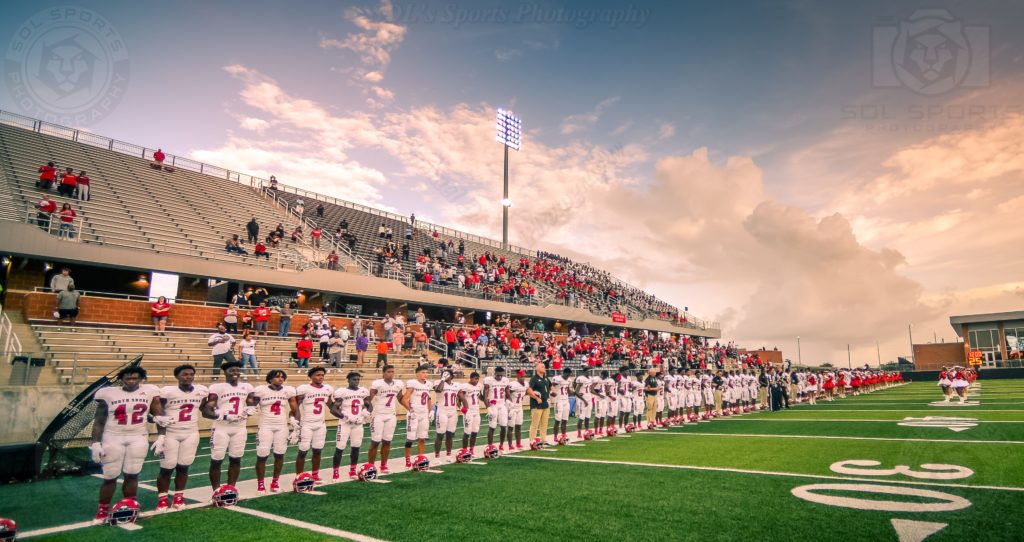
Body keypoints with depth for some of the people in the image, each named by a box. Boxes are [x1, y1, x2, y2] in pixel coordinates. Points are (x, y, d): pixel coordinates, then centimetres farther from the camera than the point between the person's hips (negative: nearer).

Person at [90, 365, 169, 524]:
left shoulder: (150, 392, 0)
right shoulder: (108, 393, -4)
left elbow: (158, 415, 8)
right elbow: (99, 421, 0)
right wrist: (95, 443, -5)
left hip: (138, 438, 1)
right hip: (113, 438, -1)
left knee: (132, 475, 3)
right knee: (110, 477, 3)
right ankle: (102, 510, 19)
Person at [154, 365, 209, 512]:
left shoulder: (201, 391, -2)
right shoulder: (167, 391, -14)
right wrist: (160, 436, -13)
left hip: (191, 434, 3)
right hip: (170, 434, -3)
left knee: (183, 467, 8)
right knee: (166, 468, 2)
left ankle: (178, 497, 21)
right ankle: (162, 499, 18)